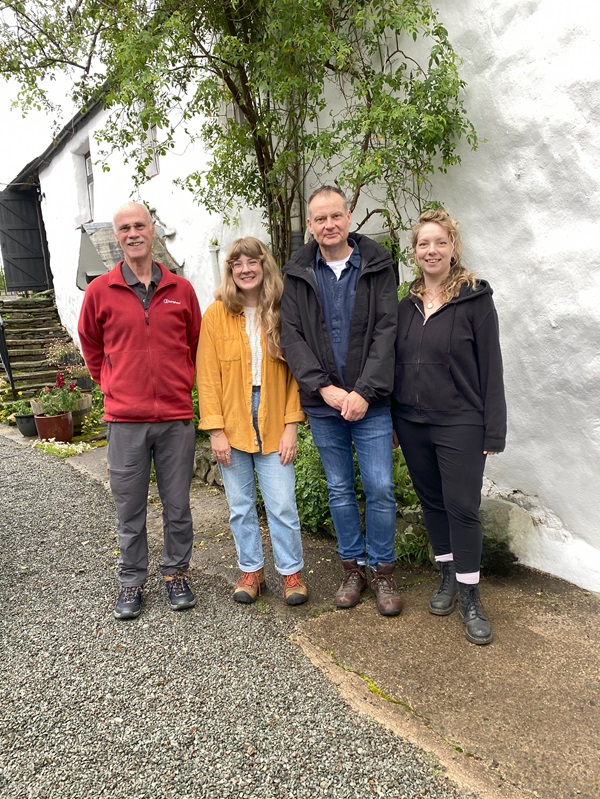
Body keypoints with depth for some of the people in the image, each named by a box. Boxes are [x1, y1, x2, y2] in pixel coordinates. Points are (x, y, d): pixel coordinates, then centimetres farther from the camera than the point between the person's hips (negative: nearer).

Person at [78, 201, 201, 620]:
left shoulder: (181, 289, 4)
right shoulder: (100, 291, 2)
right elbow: (91, 346, 14)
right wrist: (112, 387, 10)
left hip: (176, 418, 1)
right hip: (125, 420, 0)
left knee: (177, 505, 10)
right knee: (130, 510, 9)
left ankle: (176, 574, 29)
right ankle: (132, 581, 26)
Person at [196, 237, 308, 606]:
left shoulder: (282, 313, 1)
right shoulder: (217, 314, -1)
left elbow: (294, 373, 0)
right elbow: (207, 376, -3)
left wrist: (291, 425, -6)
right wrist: (216, 429, -8)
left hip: (273, 427, 0)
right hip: (231, 427, 1)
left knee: (282, 506, 2)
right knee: (241, 506, 12)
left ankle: (292, 572, 22)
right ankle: (251, 570, 30)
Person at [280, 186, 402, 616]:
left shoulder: (378, 266, -1)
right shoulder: (297, 274, 4)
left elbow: (386, 331, -8)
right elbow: (292, 337, -3)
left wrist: (364, 392, -17)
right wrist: (324, 387, -14)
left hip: (370, 401, -2)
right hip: (323, 404, 2)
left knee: (380, 488, 1)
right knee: (340, 489, 13)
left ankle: (382, 569, 21)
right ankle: (353, 566, 29)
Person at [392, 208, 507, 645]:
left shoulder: (475, 299, -6)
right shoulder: (407, 305, 8)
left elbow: (491, 368, -8)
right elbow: (397, 363, 11)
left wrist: (494, 431, -11)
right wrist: (394, 418, 6)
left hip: (460, 424, -5)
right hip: (412, 423, 5)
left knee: (463, 506, -2)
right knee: (432, 501, 14)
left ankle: (470, 597, 14)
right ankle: (448, 577, 32)